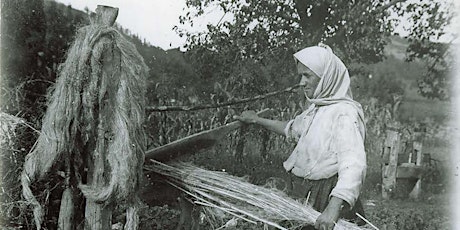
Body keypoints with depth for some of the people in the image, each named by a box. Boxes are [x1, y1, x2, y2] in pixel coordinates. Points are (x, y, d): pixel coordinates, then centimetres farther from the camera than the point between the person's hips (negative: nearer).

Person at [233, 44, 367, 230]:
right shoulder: (316, 109, 10)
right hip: (311, 194, 8)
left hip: (333, 196, -8)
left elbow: (353, 165, -32)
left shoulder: (344, 113, -19)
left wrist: (333, 209, -43)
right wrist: (257, 120, 34)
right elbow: (292, 129, 31)